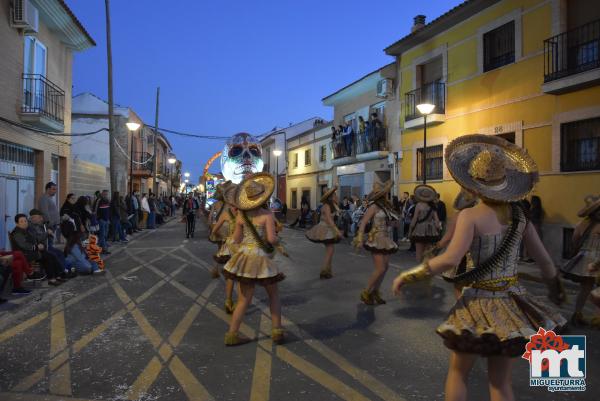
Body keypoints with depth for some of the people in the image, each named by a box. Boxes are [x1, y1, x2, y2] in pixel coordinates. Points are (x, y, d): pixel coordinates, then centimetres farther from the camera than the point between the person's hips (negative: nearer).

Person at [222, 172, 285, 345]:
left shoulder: (241, 214, 2)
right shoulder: (267, 214, -12)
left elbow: (236, 239, 8)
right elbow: (271, 239, -19)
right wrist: (276, 239, 2)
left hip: (244, 256, 4)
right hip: (261, 259, -4)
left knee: (244, 299, 13)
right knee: (273, 294, 16)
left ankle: (232, 334, 13)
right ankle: (277, 331, 14)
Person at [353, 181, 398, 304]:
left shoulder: (386, 206, 11)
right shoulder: (374, 206, -10)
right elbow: (363, 222, -14)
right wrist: (360, 238, -20)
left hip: (385, 239, 8)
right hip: (376, 239, -8)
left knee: (385, 267, 8)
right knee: (380, 269, -10)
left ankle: (375, 292, 21)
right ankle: (365, 293, 4)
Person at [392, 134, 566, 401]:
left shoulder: (470, 216, -16)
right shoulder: (518, 214, 1)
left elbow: (450, 260, -28)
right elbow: (544, 260, 8)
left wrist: (407, 276, -19)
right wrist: (556, 289, 26)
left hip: (480, 303, -5)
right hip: (511, 303, 5)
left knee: (458, 373, 16)